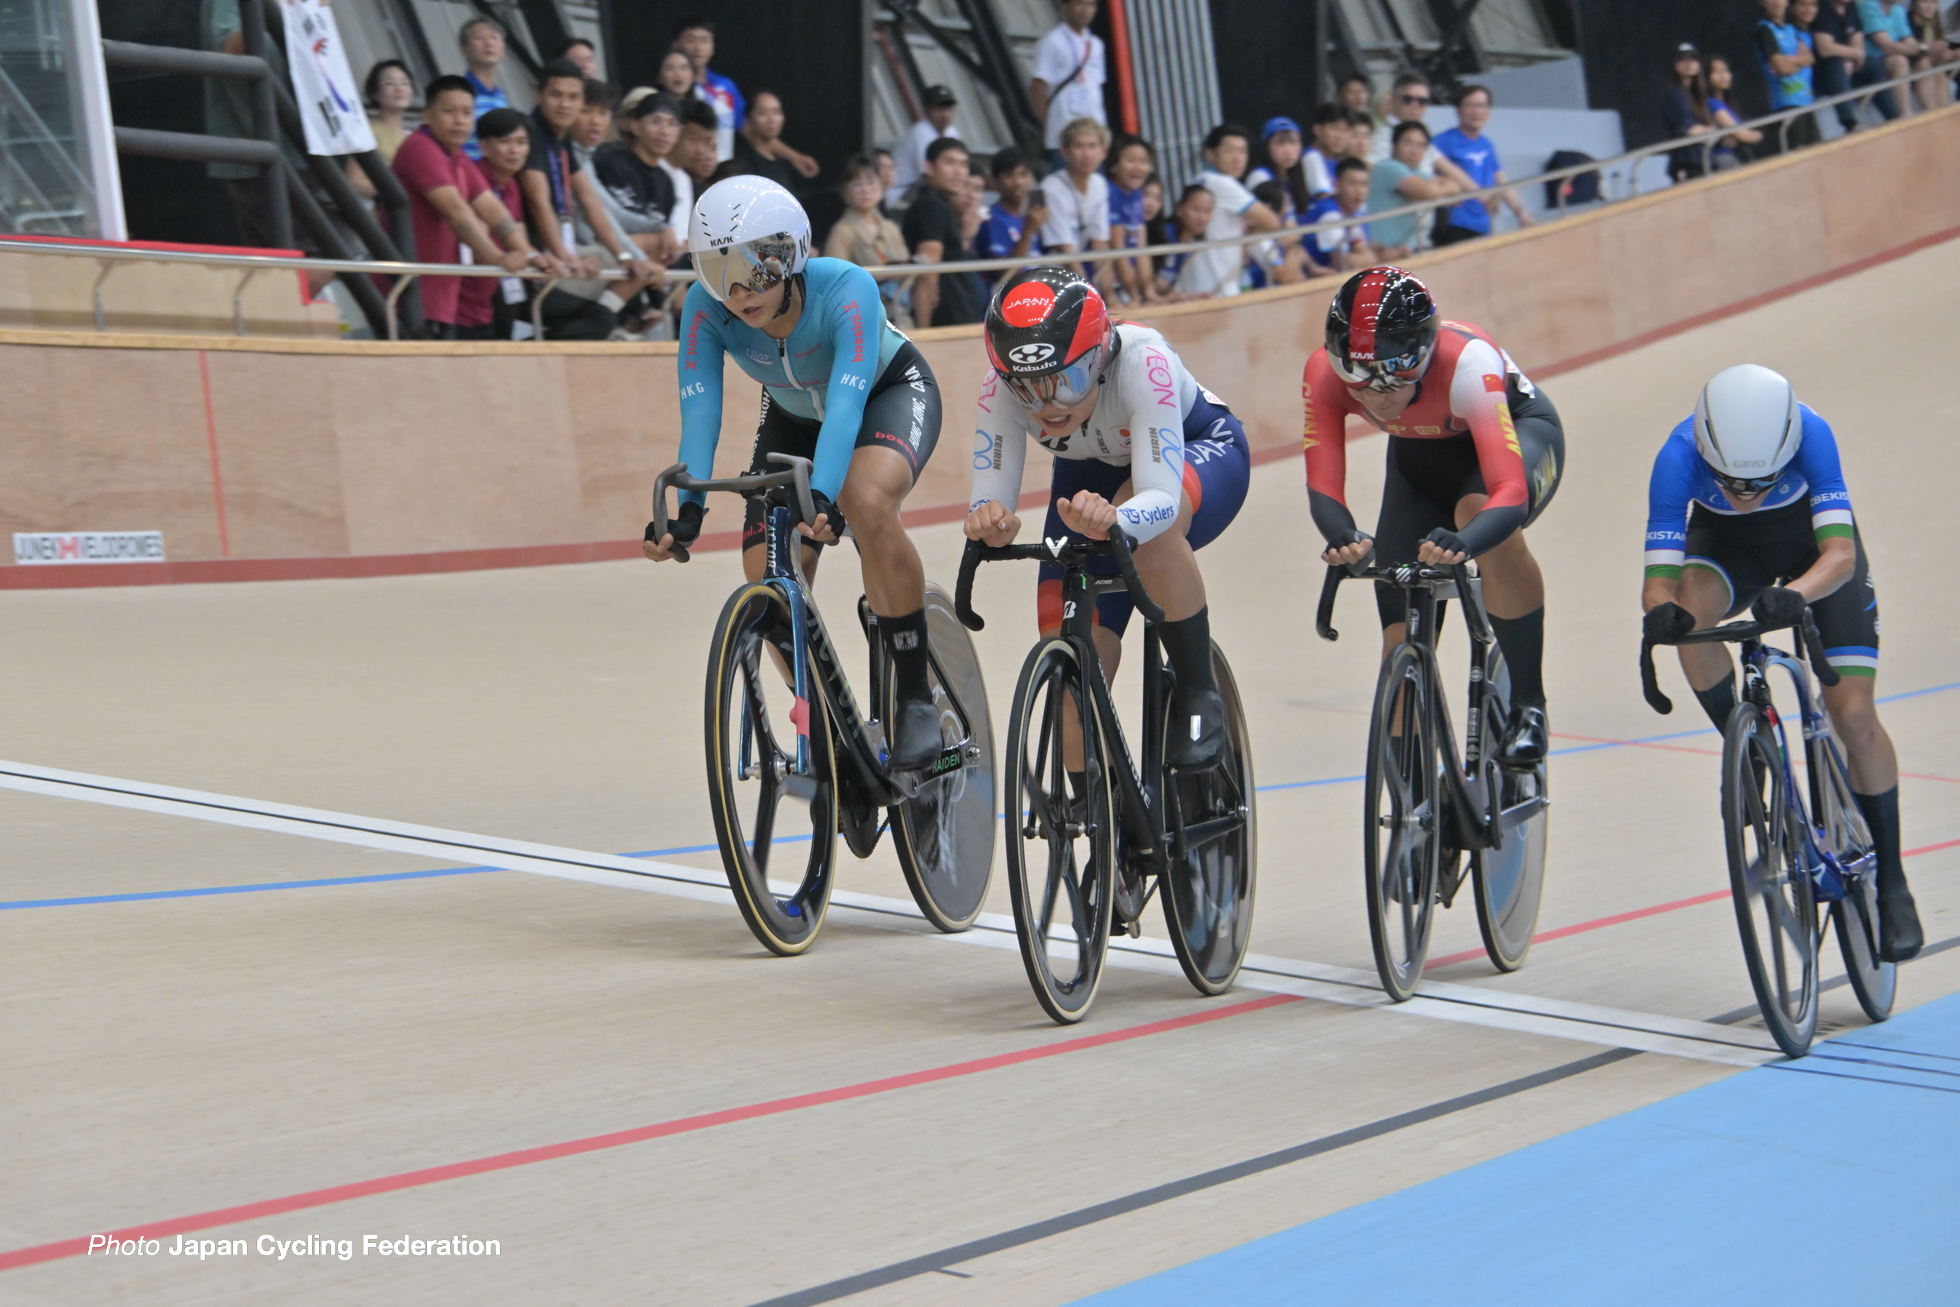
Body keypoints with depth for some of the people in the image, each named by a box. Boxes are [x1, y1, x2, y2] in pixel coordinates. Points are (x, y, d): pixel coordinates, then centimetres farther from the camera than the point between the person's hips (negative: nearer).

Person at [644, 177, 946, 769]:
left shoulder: (846, 288, -38)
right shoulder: (705, 307, -28)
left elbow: (846, 404, -46)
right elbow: (699, 411, -33)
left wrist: (821, 499, -60)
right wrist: (688, 508, -48)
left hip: (890, 392, -4)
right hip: (794, 415, 4)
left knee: (867, 505, -36)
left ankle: (916, 697, -24)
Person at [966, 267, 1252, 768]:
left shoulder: (1141, 363, -40)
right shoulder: (1002, 389, -29)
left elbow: (1162, 496, -47)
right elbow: (989, 496, -32)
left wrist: (1114, 519, -68)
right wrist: (987, 519, -56)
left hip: (1197, 452, -4)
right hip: (1090, 477, 4)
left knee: (1151, 526, -40)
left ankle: (1197, 693, -19)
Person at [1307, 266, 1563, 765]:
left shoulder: (1466, 362, -41)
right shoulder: (1324, 373, -31)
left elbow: (1511, 492, -49)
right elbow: (1323, 486, -34)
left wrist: (1463, 542, -69)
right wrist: (1343, 537, -57)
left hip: (1518, 431, -4)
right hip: (1421, 456, 4)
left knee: (1481, 515, -40)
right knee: (1403, 647, -5)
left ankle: (1529, 705, -24)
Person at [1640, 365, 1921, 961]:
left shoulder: (1809, 432, -38)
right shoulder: (1679, 455, -35)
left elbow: (1840, 554, -44)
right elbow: (1659, 578, -38)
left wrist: (1793, 594, -64)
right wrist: (1662, 610, -61)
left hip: (1810, 539, -1)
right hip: (1724, 541, 1)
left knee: (1855, 717, -11)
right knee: (1691, 621, -34)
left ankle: (1891, 883, 6)